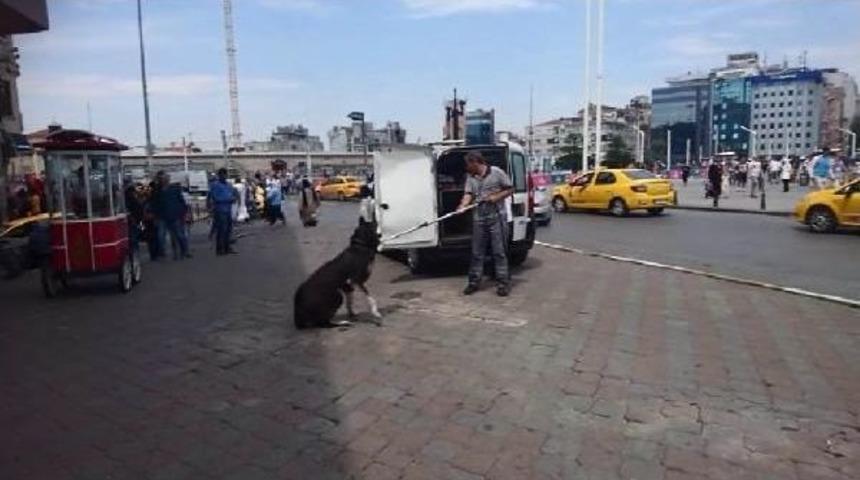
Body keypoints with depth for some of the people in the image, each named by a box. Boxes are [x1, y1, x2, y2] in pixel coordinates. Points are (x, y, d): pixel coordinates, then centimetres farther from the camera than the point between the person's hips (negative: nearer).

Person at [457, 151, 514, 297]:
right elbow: (468, 194, 1)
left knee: (499, 251, -2)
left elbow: (510, 189, 1)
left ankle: (503, 282, 5)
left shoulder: (497, 172, -4)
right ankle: (474, 281, 17)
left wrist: (497, 197, -14)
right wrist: (462, 206, -19)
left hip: (496, 217, -4)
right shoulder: (470, 177, 10)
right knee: (477, 252, 8)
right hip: (478, 218, 5)